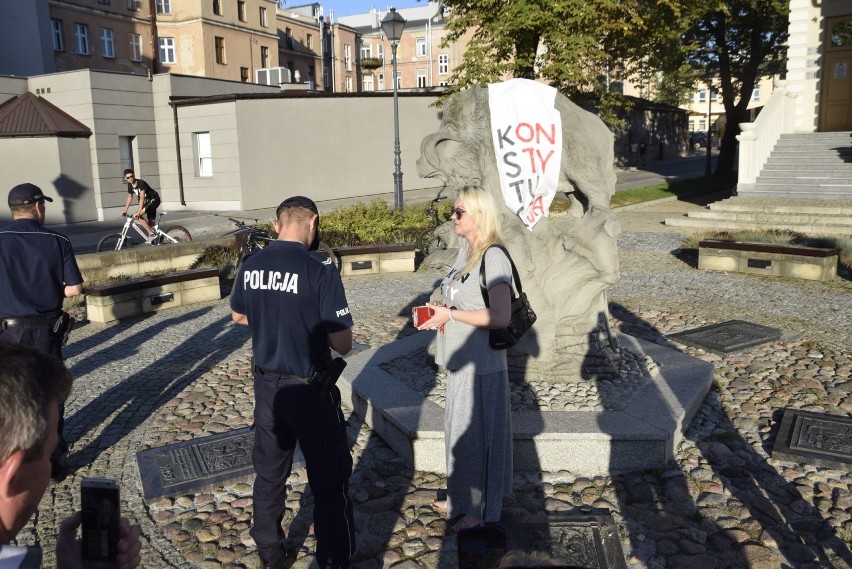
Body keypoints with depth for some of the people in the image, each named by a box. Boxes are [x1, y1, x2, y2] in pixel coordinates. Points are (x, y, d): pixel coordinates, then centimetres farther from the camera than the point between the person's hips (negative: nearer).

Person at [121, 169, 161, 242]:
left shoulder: (141, 183, -24)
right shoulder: (130, 185, -1)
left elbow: (142, 198, -32)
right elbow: (129, 197, 12)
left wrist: (139, 212, -39)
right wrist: (125, 211, 10)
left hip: (154, 200, -8)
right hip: (147, 202, 8)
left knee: (136, 216, -20)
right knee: (151, 223, 7)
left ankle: (151, 233, -19)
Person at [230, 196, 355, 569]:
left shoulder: (251, 265, -2)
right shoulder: (320, 269, -20)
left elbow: (238, 316, 17)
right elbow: (342, 344, -19)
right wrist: (317, 326, 0)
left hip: (266, 384, 6)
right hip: (309, 388, -6)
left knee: (269, 473, 20)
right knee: (329, 481, 8)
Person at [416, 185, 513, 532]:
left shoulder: (493, 257, -19)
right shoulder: (465, 250, 9)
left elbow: (500, 317, -25)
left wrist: (450, 314, -21)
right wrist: (438, 310, 2)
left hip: (480, 362, -9)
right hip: (460, 359, 9)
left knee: (475, 433, 4)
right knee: (460, 428, 20)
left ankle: (479, 509, 21)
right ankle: (462, 498, 38)